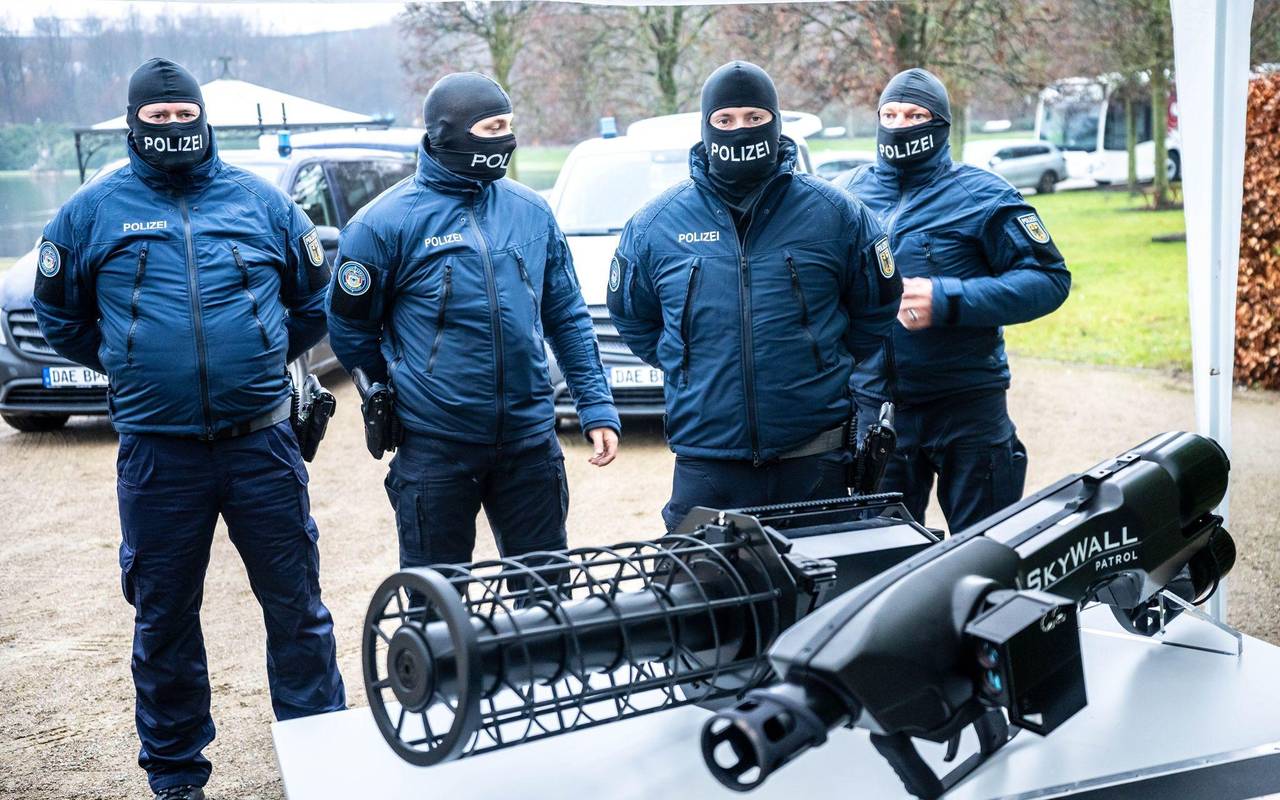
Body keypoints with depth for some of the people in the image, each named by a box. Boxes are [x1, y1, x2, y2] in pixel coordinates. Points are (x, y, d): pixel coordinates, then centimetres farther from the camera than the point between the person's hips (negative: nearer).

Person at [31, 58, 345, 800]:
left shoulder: (260, 200, 4)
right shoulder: (95, 209, 4)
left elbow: (315, 299, 15)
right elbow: (60, 312, 16)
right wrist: (129, 365, 13)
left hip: (262, 442, 0)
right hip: (157, 453, 0)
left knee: (298, 606, 7)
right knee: (164, 618, 11)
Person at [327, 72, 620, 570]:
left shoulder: (531, 211, 4)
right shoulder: (387, 222, -9)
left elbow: (568, 318, 9)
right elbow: (350, 327, 1)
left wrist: (597, 407, 4)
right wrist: (407, 387, 11)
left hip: (530, 440, 3)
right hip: (435, 449, -3)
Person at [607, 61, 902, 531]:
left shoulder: (834, 213, 1)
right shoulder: (655, 224, 3)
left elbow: (877, 309, 13)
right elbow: (632, 318, 17)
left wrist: (827, 367, 10)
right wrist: (689, 369, 11)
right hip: (704, 462, 0)